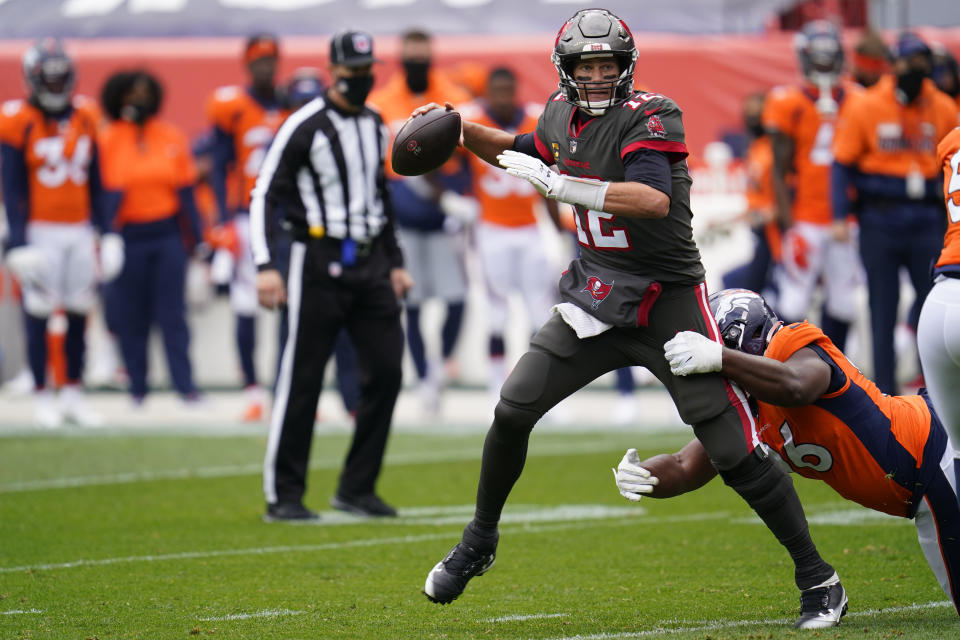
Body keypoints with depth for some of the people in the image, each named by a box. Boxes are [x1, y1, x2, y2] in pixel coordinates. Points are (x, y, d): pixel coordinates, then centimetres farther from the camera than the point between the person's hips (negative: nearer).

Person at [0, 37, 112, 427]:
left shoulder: (85, 119, 8)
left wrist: (106, 232, 11)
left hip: (79, 232, 5)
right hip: (40, 231, -5)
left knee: (79, 312, 6)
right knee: (38, 314, -3)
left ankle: (73, 394, 16)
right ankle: (42, 397, 5)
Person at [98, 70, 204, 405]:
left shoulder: (172, 138, 6)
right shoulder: (107, 141, -1)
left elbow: (185, 191, 9)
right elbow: (100, 192, -3)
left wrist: (196, 238, 8)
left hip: (168, 235, 1)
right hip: (127, 237, -1)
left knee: (172, 314, 0)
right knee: (131, 317, 5)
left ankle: (185, 385, 0)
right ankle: (137, 387, 14)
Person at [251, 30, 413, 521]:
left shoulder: (374, 125, 13)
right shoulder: (306, 126, -9)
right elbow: (265, 195, -12)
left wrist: (395, 263, 23)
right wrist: (265, 267, -20)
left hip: (370, 263, 7)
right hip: (321, 260, -7)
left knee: (385, 370, 1)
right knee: (302, 379, -4)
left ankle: (357, 489, 10)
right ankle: (283, 495, 3)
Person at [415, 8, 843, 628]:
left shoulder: (649, 118, -18)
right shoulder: (563, 114, 4)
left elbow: (656, 200, -36)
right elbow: (522, 153, 27)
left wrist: (559, 184, -36)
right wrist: (461, 130, 12)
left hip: (668, 304, -6)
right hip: (596, 294, 6)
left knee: (736, 454, -10)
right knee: (512, 410, -2)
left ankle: (817, 577, 1)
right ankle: (480, 542, 19)